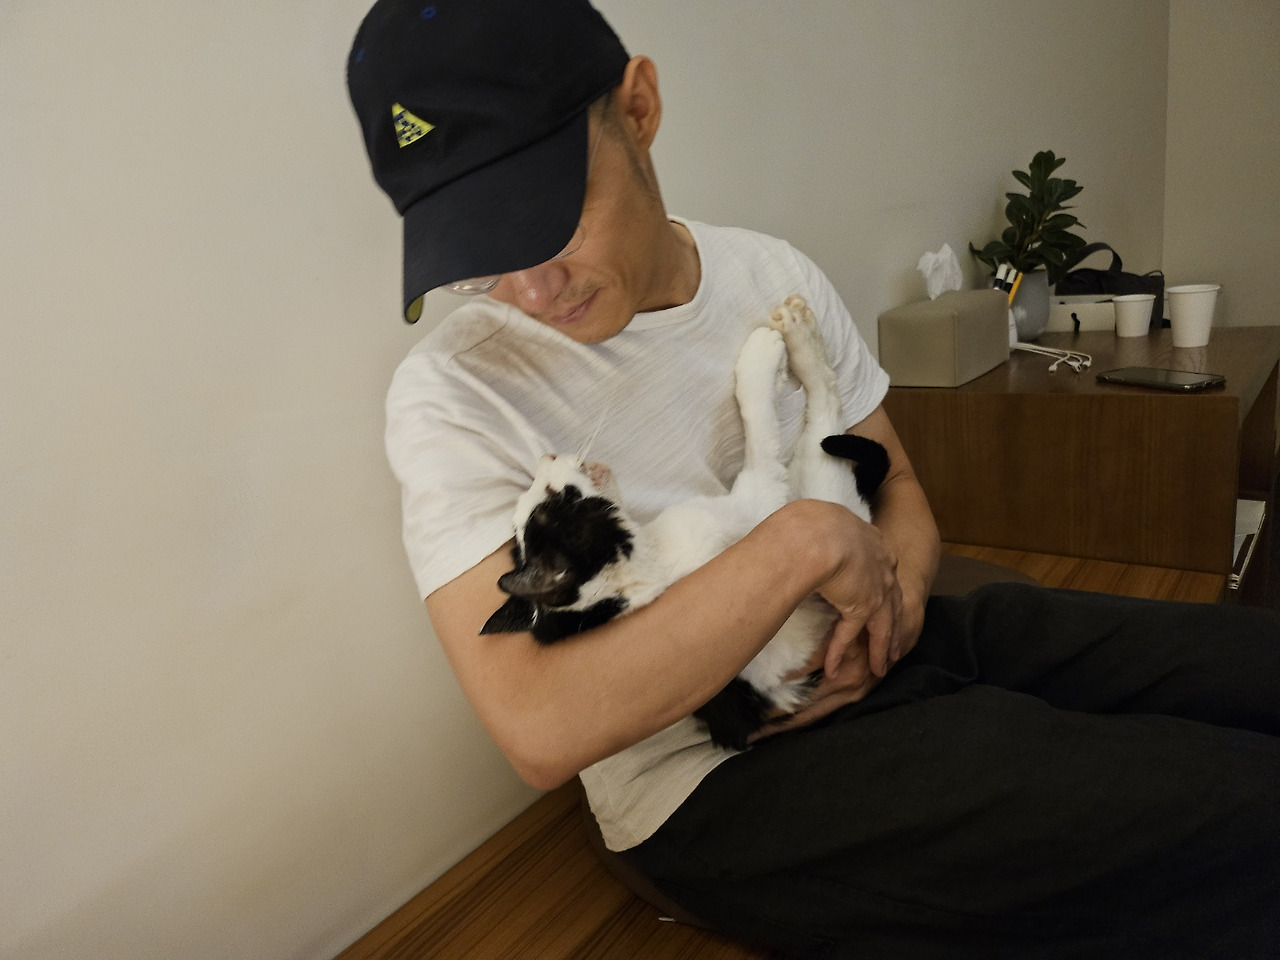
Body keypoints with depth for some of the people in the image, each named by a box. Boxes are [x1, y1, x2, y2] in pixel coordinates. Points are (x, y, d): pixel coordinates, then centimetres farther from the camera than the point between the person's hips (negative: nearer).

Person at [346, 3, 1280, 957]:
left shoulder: (777, 275, 3)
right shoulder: (454, 392, -15)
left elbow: (898, 486, 12)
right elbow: (541, 731, -24)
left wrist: (893, 589, -12)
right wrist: (803, 542, -23)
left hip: (888, 652, 7)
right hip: (713, 773, -6)